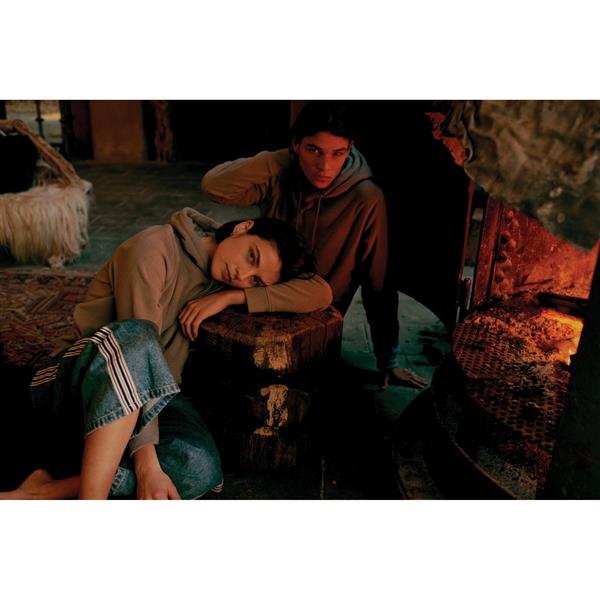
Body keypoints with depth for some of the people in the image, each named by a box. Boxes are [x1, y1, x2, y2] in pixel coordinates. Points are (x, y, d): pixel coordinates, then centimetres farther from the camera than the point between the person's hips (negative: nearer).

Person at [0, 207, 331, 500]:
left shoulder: (227, 280, 2)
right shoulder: (155, 248, -16)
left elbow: (321, 293, -5)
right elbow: (136, 340, -25)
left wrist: (232, 296, -16)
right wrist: (146, 458, -30)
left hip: (149, 395, 4)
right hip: (74, 379, -4)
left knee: (202, 469, -29)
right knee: (133, 336, -40)